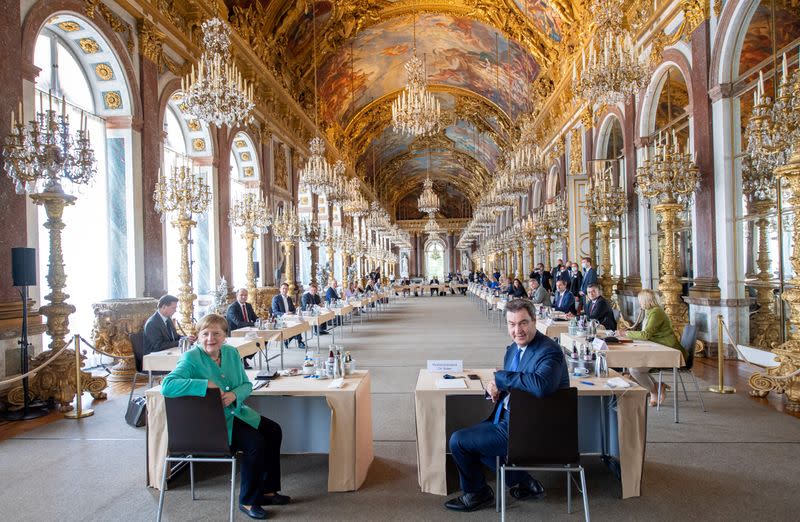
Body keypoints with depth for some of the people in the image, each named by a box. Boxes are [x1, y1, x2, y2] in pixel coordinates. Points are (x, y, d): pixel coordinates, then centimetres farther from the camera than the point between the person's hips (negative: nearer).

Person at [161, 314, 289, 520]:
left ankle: (267, 490, 18)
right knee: (255, 443, -22)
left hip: (236, 412, 8)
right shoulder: (191, 358, -19)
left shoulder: (231, 353, 1)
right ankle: (247, 501, 0)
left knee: (273, 431, 3)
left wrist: (235, 395, -18)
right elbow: (167, 386, -33)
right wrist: (207, 384, -34)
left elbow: (247, 384, 6)